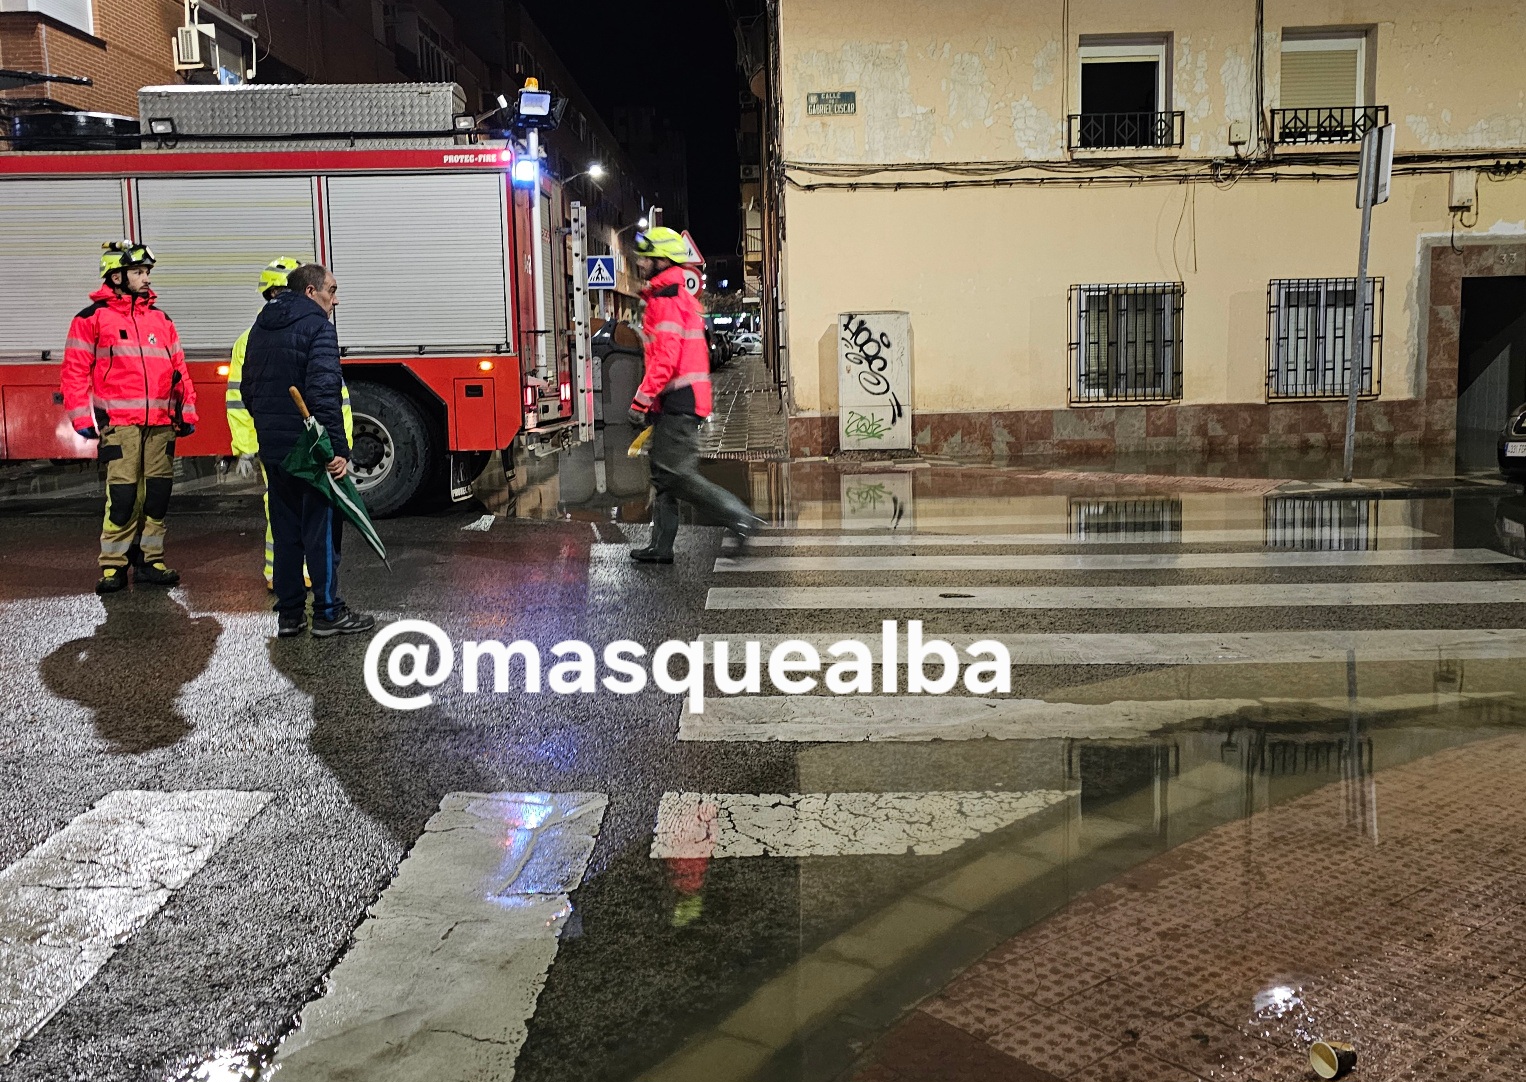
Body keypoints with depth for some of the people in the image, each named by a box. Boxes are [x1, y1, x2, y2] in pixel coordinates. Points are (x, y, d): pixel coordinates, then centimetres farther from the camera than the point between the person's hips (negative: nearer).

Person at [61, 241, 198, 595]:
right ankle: (113, 566, 2)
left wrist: (187, 412, 11)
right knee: (122, 495, -8)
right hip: (119, 423, -5)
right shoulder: (92, 318, 2)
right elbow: (75, 370, 0)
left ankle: (150, 560, 16)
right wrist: (83, 417, -7)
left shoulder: (160, 319, 17)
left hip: (161, 423, 5)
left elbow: (179, 368, 18)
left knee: (158, 494, 6)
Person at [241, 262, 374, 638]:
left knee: (285, 532, 12)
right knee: (321, 529, 0)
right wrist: (338, 448, -23)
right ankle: (328, 614, 5)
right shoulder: (317, 327, -11)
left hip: (272, 448, 8)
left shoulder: (260, 328, 15)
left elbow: (247, 387, 20)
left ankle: (289, 614, 16)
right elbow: (325, 393, -21)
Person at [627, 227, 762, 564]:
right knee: (663, 473, 11)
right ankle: (661, 546, 14)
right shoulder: (679, 297, 21)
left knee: (675, 473, -12)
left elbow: (665, 358, -22)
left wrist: (641, 401, -19)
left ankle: (740, 516, -10)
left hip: (678, 400, -11)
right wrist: (653, 402, 28)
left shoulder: (666, 300, -13)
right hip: (679, 400, 11)